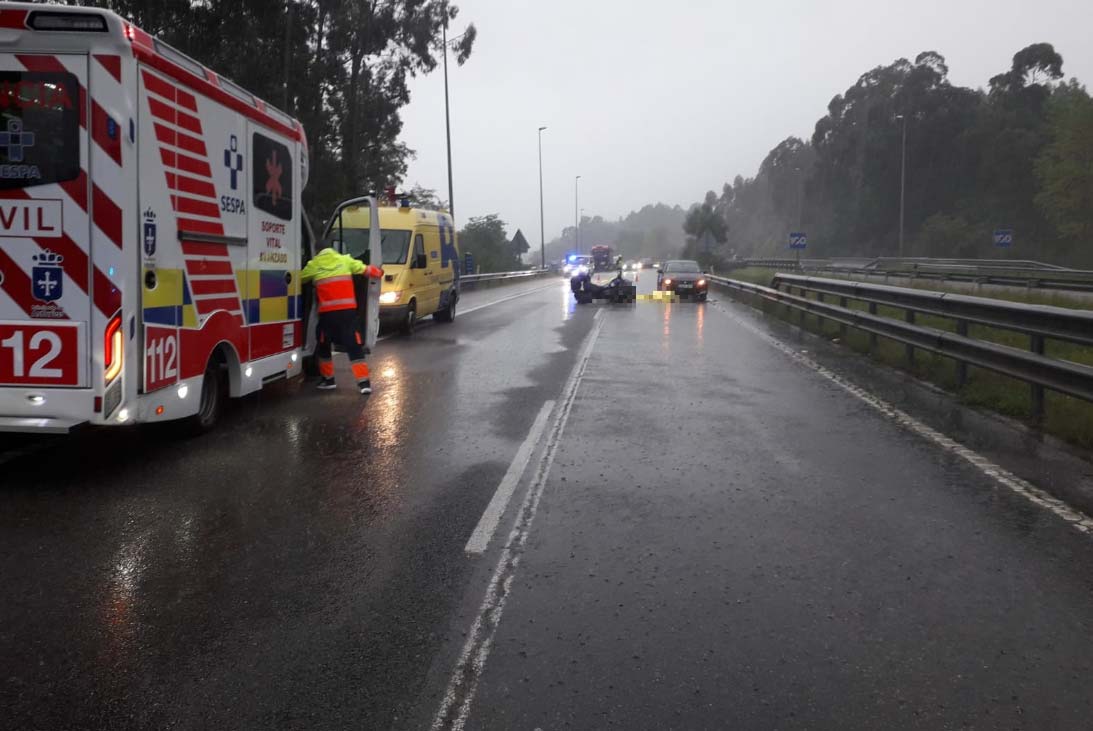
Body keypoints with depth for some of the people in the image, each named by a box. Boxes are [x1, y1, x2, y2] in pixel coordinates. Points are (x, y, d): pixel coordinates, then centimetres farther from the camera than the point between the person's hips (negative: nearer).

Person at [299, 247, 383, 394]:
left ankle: (327, 379, 26)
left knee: (324, 346, 20)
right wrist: (379, 272, 33)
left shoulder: (313, 264, 7)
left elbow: (300, 279, 16)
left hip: (327, 312, -1)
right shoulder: (345, 260, 10)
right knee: (354, 346, 1)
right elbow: (365, 269, 15)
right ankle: (363, 382, -6)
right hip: (348, 310, 1)